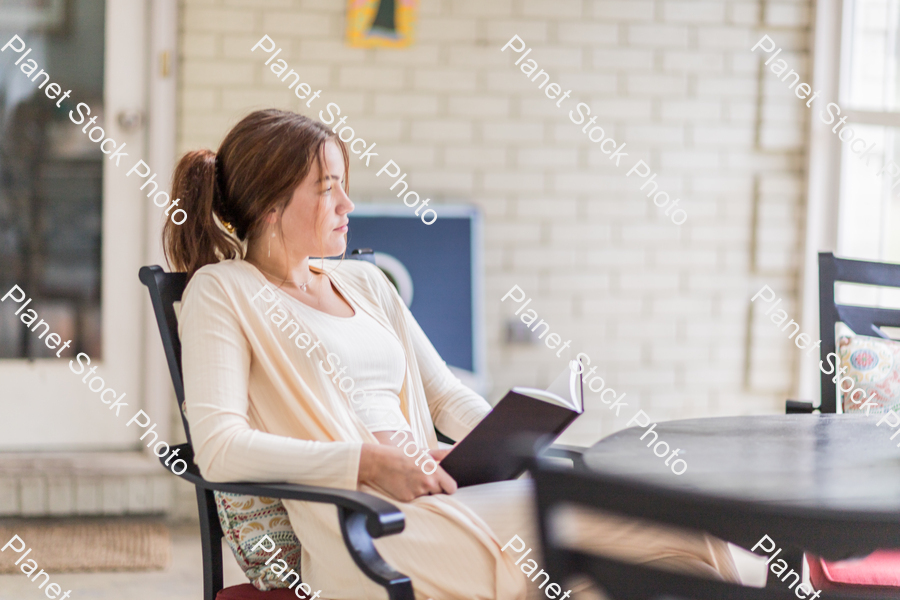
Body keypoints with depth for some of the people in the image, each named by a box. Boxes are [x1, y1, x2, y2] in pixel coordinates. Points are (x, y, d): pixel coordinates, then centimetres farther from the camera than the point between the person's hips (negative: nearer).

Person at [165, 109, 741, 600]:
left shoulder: (364, 282, 24)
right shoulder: (223, 292, 3)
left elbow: (447, 396, 24)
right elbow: (220, 448, -10)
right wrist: (369, 462, -17)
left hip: (438, 497, 7)